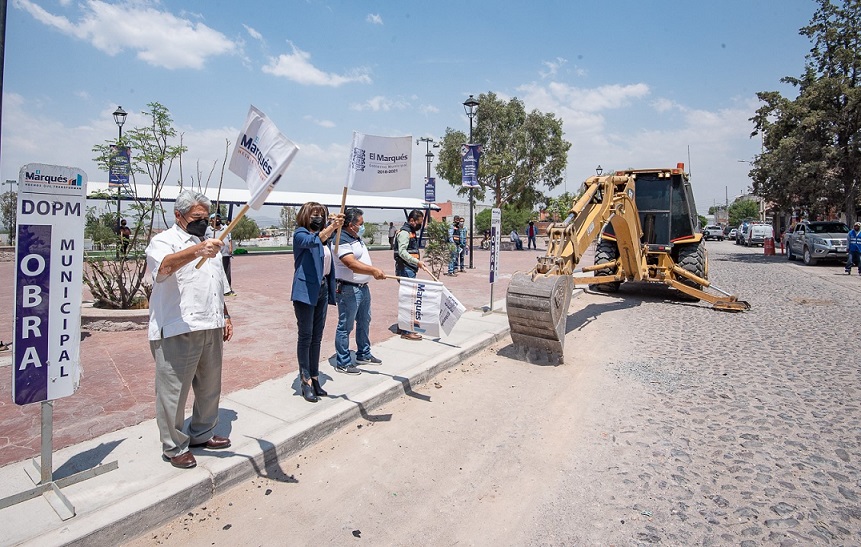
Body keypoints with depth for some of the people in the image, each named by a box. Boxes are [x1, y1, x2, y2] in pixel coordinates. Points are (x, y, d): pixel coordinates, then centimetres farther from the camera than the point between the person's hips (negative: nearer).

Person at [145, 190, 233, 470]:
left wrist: (225, 317, 19)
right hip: (177, 331, -7)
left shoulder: (207, 243, 20)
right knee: (174, 391, 3)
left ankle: (202, 433, 35)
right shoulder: (164, 241, -5)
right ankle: (174, 446, 19)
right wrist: (197, 250, -46)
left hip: (211, 329, 7)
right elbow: (165, 266, -30)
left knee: (209, 386, 17)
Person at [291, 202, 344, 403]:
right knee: (305, 337, -2)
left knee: (317, 337, 12)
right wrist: (332, 227, -45)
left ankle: (314, 378, 20)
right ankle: (305, 381, 4)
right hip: (306, 290, -7)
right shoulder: (300, 234, -7)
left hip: (323, 289, 7)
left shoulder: (325, 236, 14)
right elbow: (312, 241, -29)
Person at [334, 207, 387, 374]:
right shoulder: (342, 241, -19)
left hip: (363, 287, 11)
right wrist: (373, 270, -43)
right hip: (348, 290, -11)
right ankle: (342, 364, 7)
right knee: (345, 326, -2)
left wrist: (373, 270, 26)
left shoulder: (357, 238, 13)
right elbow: (352, 264, -33)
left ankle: (363, 354, 36)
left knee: (364, 322, 21)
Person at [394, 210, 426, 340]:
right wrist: (417, 262, -30)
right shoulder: (404, 232, -12)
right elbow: (402, 252, -23)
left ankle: (402, 327, 22)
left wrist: (417, 263, 21)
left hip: (410, 270, 11)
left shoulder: (410, 232, 20)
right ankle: (406, 331, -7)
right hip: (405, 270, -11)